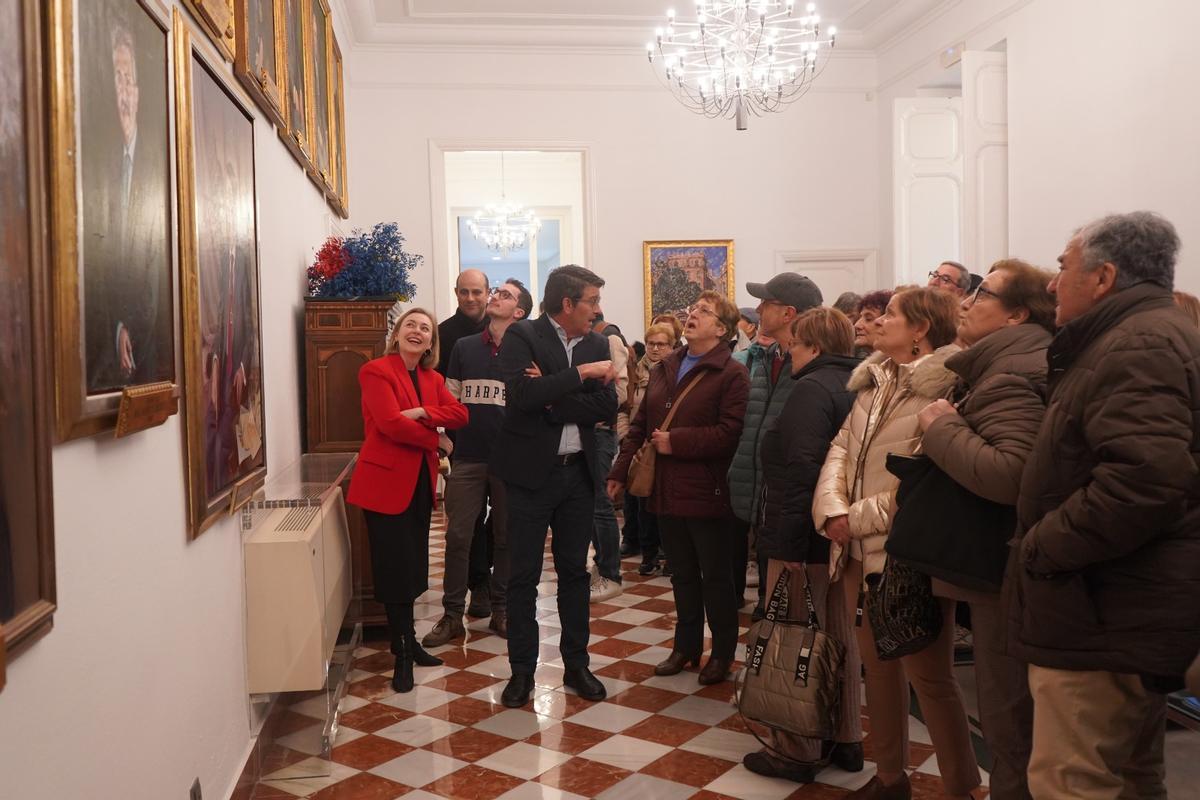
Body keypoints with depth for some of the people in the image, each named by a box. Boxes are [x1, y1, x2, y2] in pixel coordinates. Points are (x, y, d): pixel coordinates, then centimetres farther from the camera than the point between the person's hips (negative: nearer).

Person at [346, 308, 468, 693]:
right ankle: (402, 654, 9)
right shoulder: (376, 371, -9)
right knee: (396, 569, -2)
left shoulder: (432, 379, 13)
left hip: (420, 483, 7)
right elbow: (391, 423, -20)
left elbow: (460, 413, -2)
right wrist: (436, 437, -9)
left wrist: (421, 412, -17)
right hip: (386, 481, -7)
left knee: (413, 568, 13)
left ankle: (408, 642, 27)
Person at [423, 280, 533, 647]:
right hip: (466, 458, 1)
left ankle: (500, 610, 21)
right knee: (457, 537, 1)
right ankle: (452, 615, 10)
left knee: (506, 537, 8)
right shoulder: (464, 347, 8)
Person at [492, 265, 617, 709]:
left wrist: (553, 398, -16)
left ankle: (576, 664, 25)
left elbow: (607, 406, -5)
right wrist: (580, 374, -21)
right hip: (531, 472, -4)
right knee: (523, 576, 4)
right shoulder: (521, 336, -8)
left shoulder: (597, 344, 6)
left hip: (578, 472, 5)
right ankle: (522, 670, 16)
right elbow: (521, 394, -24)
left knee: (575, 571, 13)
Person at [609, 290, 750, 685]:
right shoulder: (664, 368, 12)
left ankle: (722, 652, 23)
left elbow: (730, 432, -21)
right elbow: (640, 423, 13)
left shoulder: (732, 375, -11)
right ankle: (686, 646, 31)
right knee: (682, 574, 17)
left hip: (706, 492, -6)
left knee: (715, 577, 8)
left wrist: (676, 442, -19)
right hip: (667, 490, 6)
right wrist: (620, 471, 8)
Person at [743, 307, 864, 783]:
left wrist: (790, 542, -23)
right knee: (840, 638, 17)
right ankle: (845, 740, 28)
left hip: (807, 537, -9)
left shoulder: (812, 388, -17)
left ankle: (797, 751, 12)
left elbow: (802, 470, -25)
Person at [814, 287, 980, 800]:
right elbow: (841, 447, 8)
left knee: (929, 675, 1)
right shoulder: (873, 381, 13)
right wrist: (833, 510, -9)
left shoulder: (947, 387, -12)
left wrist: (860, 518, -14)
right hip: (859, 551, 8)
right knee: (876, 663, 17)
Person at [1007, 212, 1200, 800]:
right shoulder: (1151, 335, 19)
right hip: (1123, 613, 11)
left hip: (1105, 619, -11)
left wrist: (1041, 547, -21)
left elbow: (1145, 481, -31)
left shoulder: (1139, 346, -17)